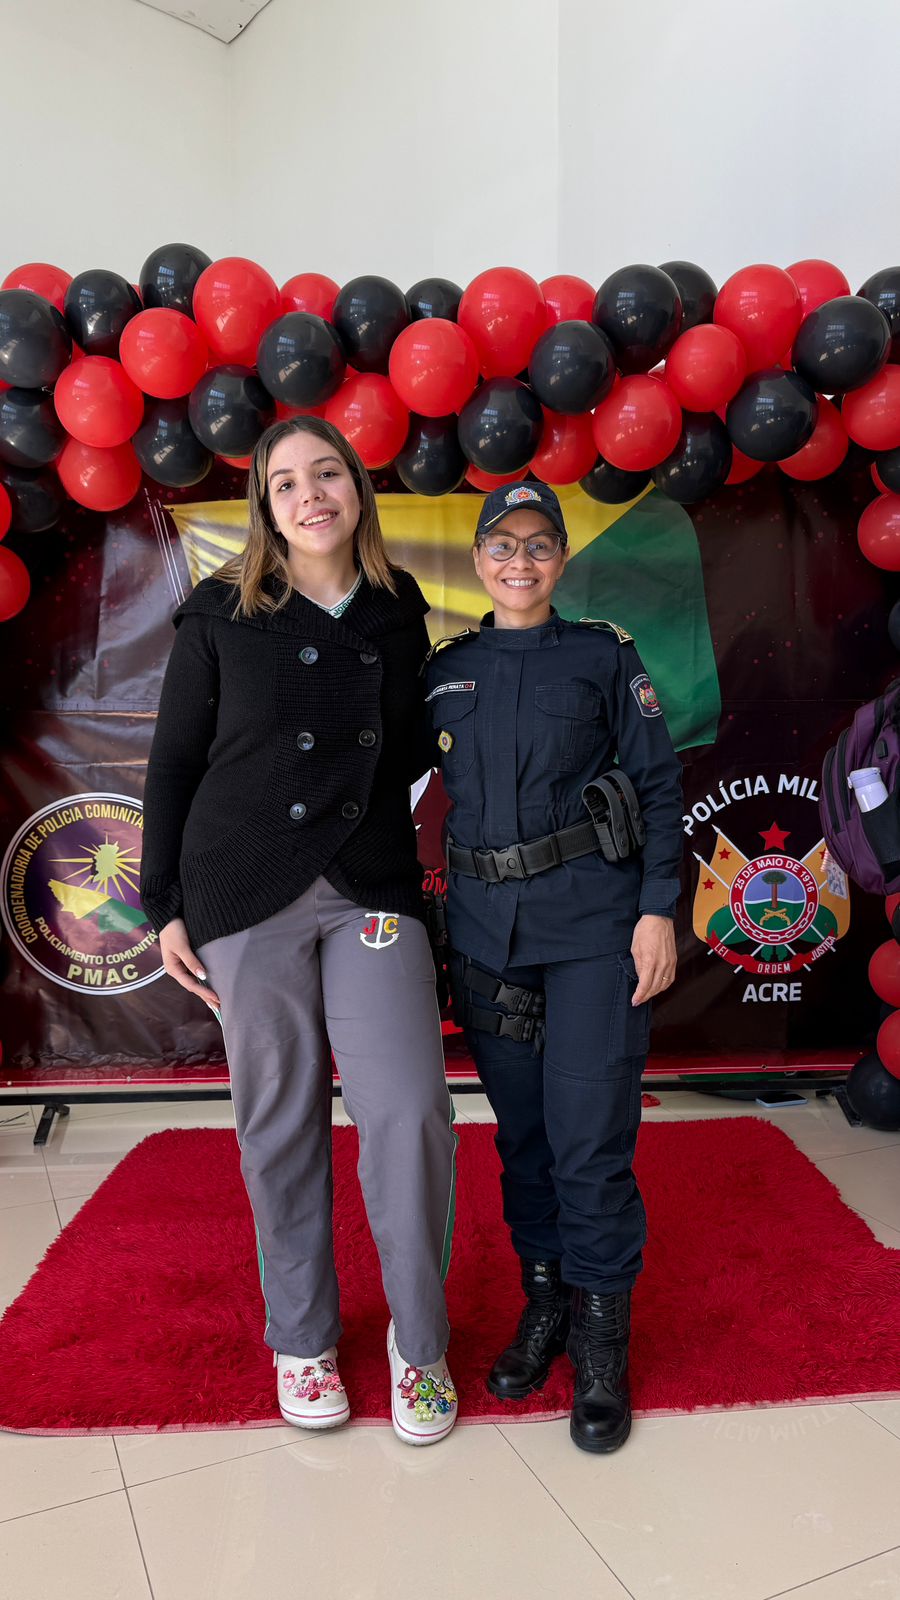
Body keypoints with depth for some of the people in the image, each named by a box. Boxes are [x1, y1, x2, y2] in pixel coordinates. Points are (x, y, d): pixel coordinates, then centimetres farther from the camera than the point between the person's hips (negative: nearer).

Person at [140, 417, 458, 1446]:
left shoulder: (398, 614, 10)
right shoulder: (222, 615, 3)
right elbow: (173, 763, 5)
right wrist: (165, 906, 3)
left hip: (373, 891, 1)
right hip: (247, 895, -1)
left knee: (408, 1108, -7)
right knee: (281, 1119, 7)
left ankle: (418, 1340, 16)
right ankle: (301, 1338, 28)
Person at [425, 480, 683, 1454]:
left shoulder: (604, 657, 3)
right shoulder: (443, 671, 10)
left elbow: (659, 785, 1)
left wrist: (658, 909, -8)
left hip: (592, 923, -3)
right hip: (484, 927, 3)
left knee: (590, 1137, -2)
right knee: (520, 1130, 12)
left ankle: (601, 1341, 18)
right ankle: (544, 1301, 31)